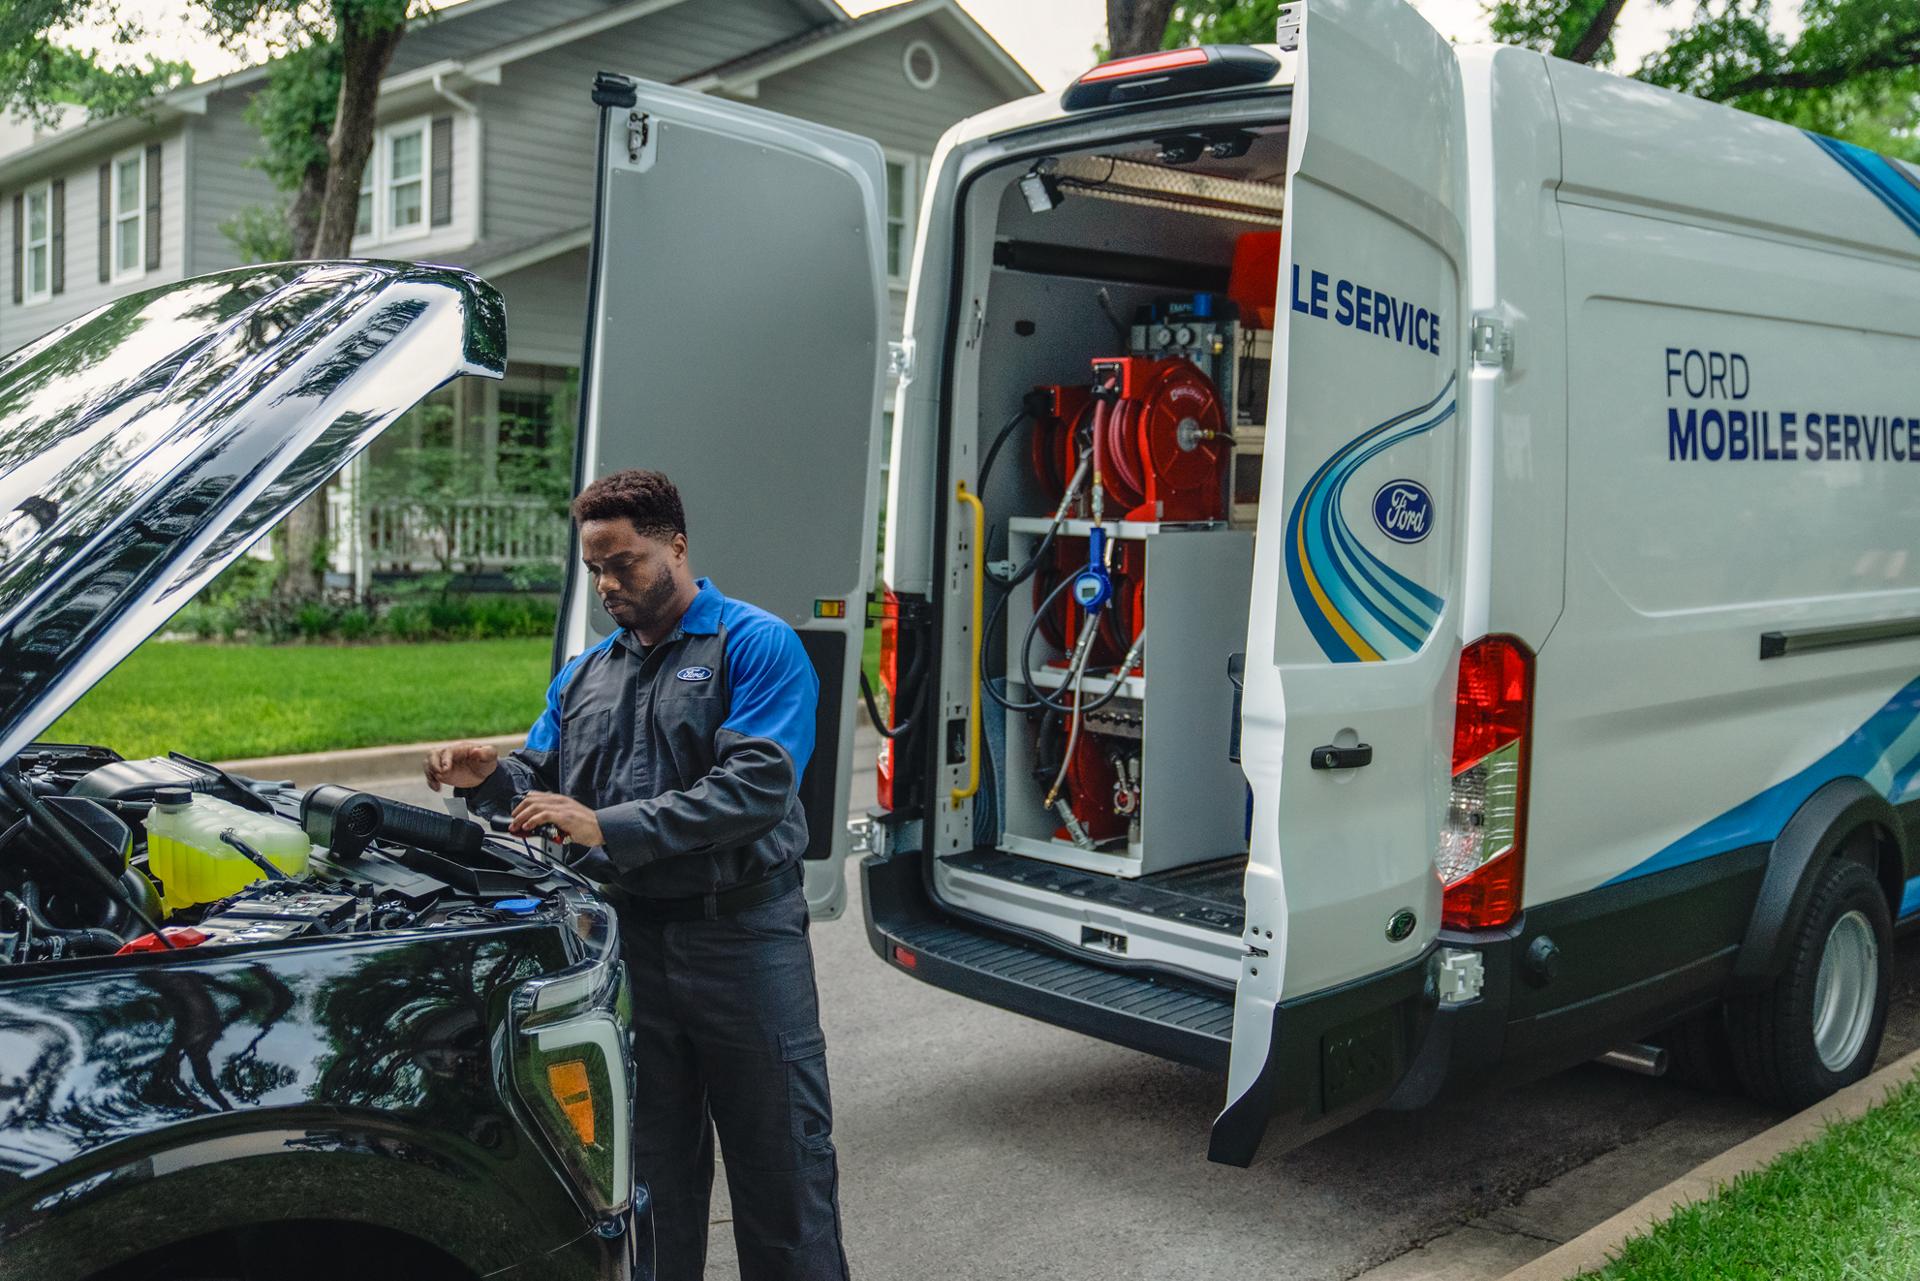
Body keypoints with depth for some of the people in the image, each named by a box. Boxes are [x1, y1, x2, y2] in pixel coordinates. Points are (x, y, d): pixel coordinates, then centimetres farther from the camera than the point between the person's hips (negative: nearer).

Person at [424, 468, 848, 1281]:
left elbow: (757, 785, -20)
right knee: (653, 1168, 15)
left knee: (781, 1161, 4)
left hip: (740, 938, -5)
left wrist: (610, 828, -26)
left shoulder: (755, 645, -6)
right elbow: (544, 784, 15)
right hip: (629, 938, 5)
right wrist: (492, 780, -10)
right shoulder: (584, 675, 15)